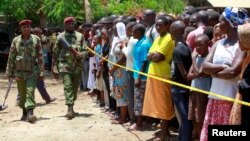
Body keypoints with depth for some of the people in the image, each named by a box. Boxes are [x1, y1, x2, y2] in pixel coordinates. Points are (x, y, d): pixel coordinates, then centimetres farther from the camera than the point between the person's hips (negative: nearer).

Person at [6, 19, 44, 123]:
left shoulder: (36, 39, -1)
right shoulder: (16, 40, 2)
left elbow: (40, 57, 0)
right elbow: (11, 57, 6)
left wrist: (41, 72, -4)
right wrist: (9, 72, 5)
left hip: (32, 71, -2)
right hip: (19, 71, 2)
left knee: (30, 91, -12)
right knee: (22, 93, 10)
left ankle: (30, 113, -16)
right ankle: (24, 113, 25)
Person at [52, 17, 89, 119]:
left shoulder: (80, 36, 8)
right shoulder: (60, 37, 4)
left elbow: (86, 51, 5)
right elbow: (55, 54, 5)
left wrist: (80, 55, -18)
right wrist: (55, 69, 1)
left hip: (77, 66, 2)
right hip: (65, 65, -2)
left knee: (75, 88, 10)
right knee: (67, 87, -14)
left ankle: (71, 108, 26)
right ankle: (70, 109, -19)